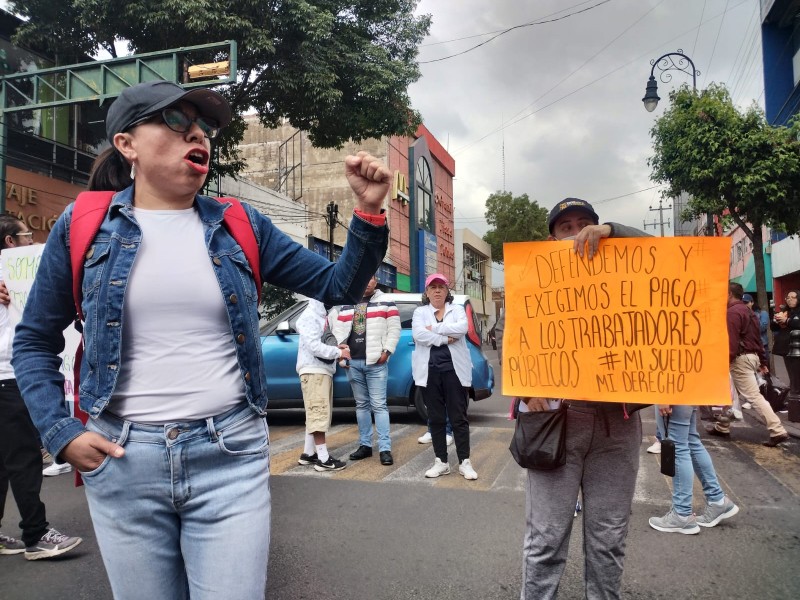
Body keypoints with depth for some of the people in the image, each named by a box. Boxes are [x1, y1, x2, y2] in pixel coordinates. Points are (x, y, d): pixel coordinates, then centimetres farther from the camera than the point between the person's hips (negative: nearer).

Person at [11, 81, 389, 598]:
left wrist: (369, 212, -9)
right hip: (122, 460, 1)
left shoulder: (240, 225, 4)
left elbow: (337, 288, 4)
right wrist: (61, 433, -1)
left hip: (231, 456, 0)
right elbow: (34, 342, 10)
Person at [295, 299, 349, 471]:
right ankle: (323, 459, -8)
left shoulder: (323, 315, 18)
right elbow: (314, 346, -18)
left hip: (324, 370, 9)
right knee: (318, 413, -9)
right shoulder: (310, 315, -10)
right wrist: (338, 352, -13)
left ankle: (308, 453, 20)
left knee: (315, 414, 12)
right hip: (313, 371, -9)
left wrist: (337, 348, 0)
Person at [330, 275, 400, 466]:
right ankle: (365, 445, 19)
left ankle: (385, 449, -4)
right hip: (352, 362, 4)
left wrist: (386, 351, -9)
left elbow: (394, 329, 0)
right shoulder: (345, 304, 14)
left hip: (375, 363, -4)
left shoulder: (386, 302, 4)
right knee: (361, 405, 11)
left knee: (379, 405, -6)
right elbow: (337, 329, 13)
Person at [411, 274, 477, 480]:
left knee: (458, 417, 2)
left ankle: (464, 462, 10)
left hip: (454, 369, -1)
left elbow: (462, 328, -13)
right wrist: (445, 338, -12)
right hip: (430, 371, 1)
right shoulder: (420, 312, 8)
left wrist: (434, 329, -11)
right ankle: (441, 461, 16)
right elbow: (418, 334, -12)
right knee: (436, 418, 7)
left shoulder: (457, 309, 9)